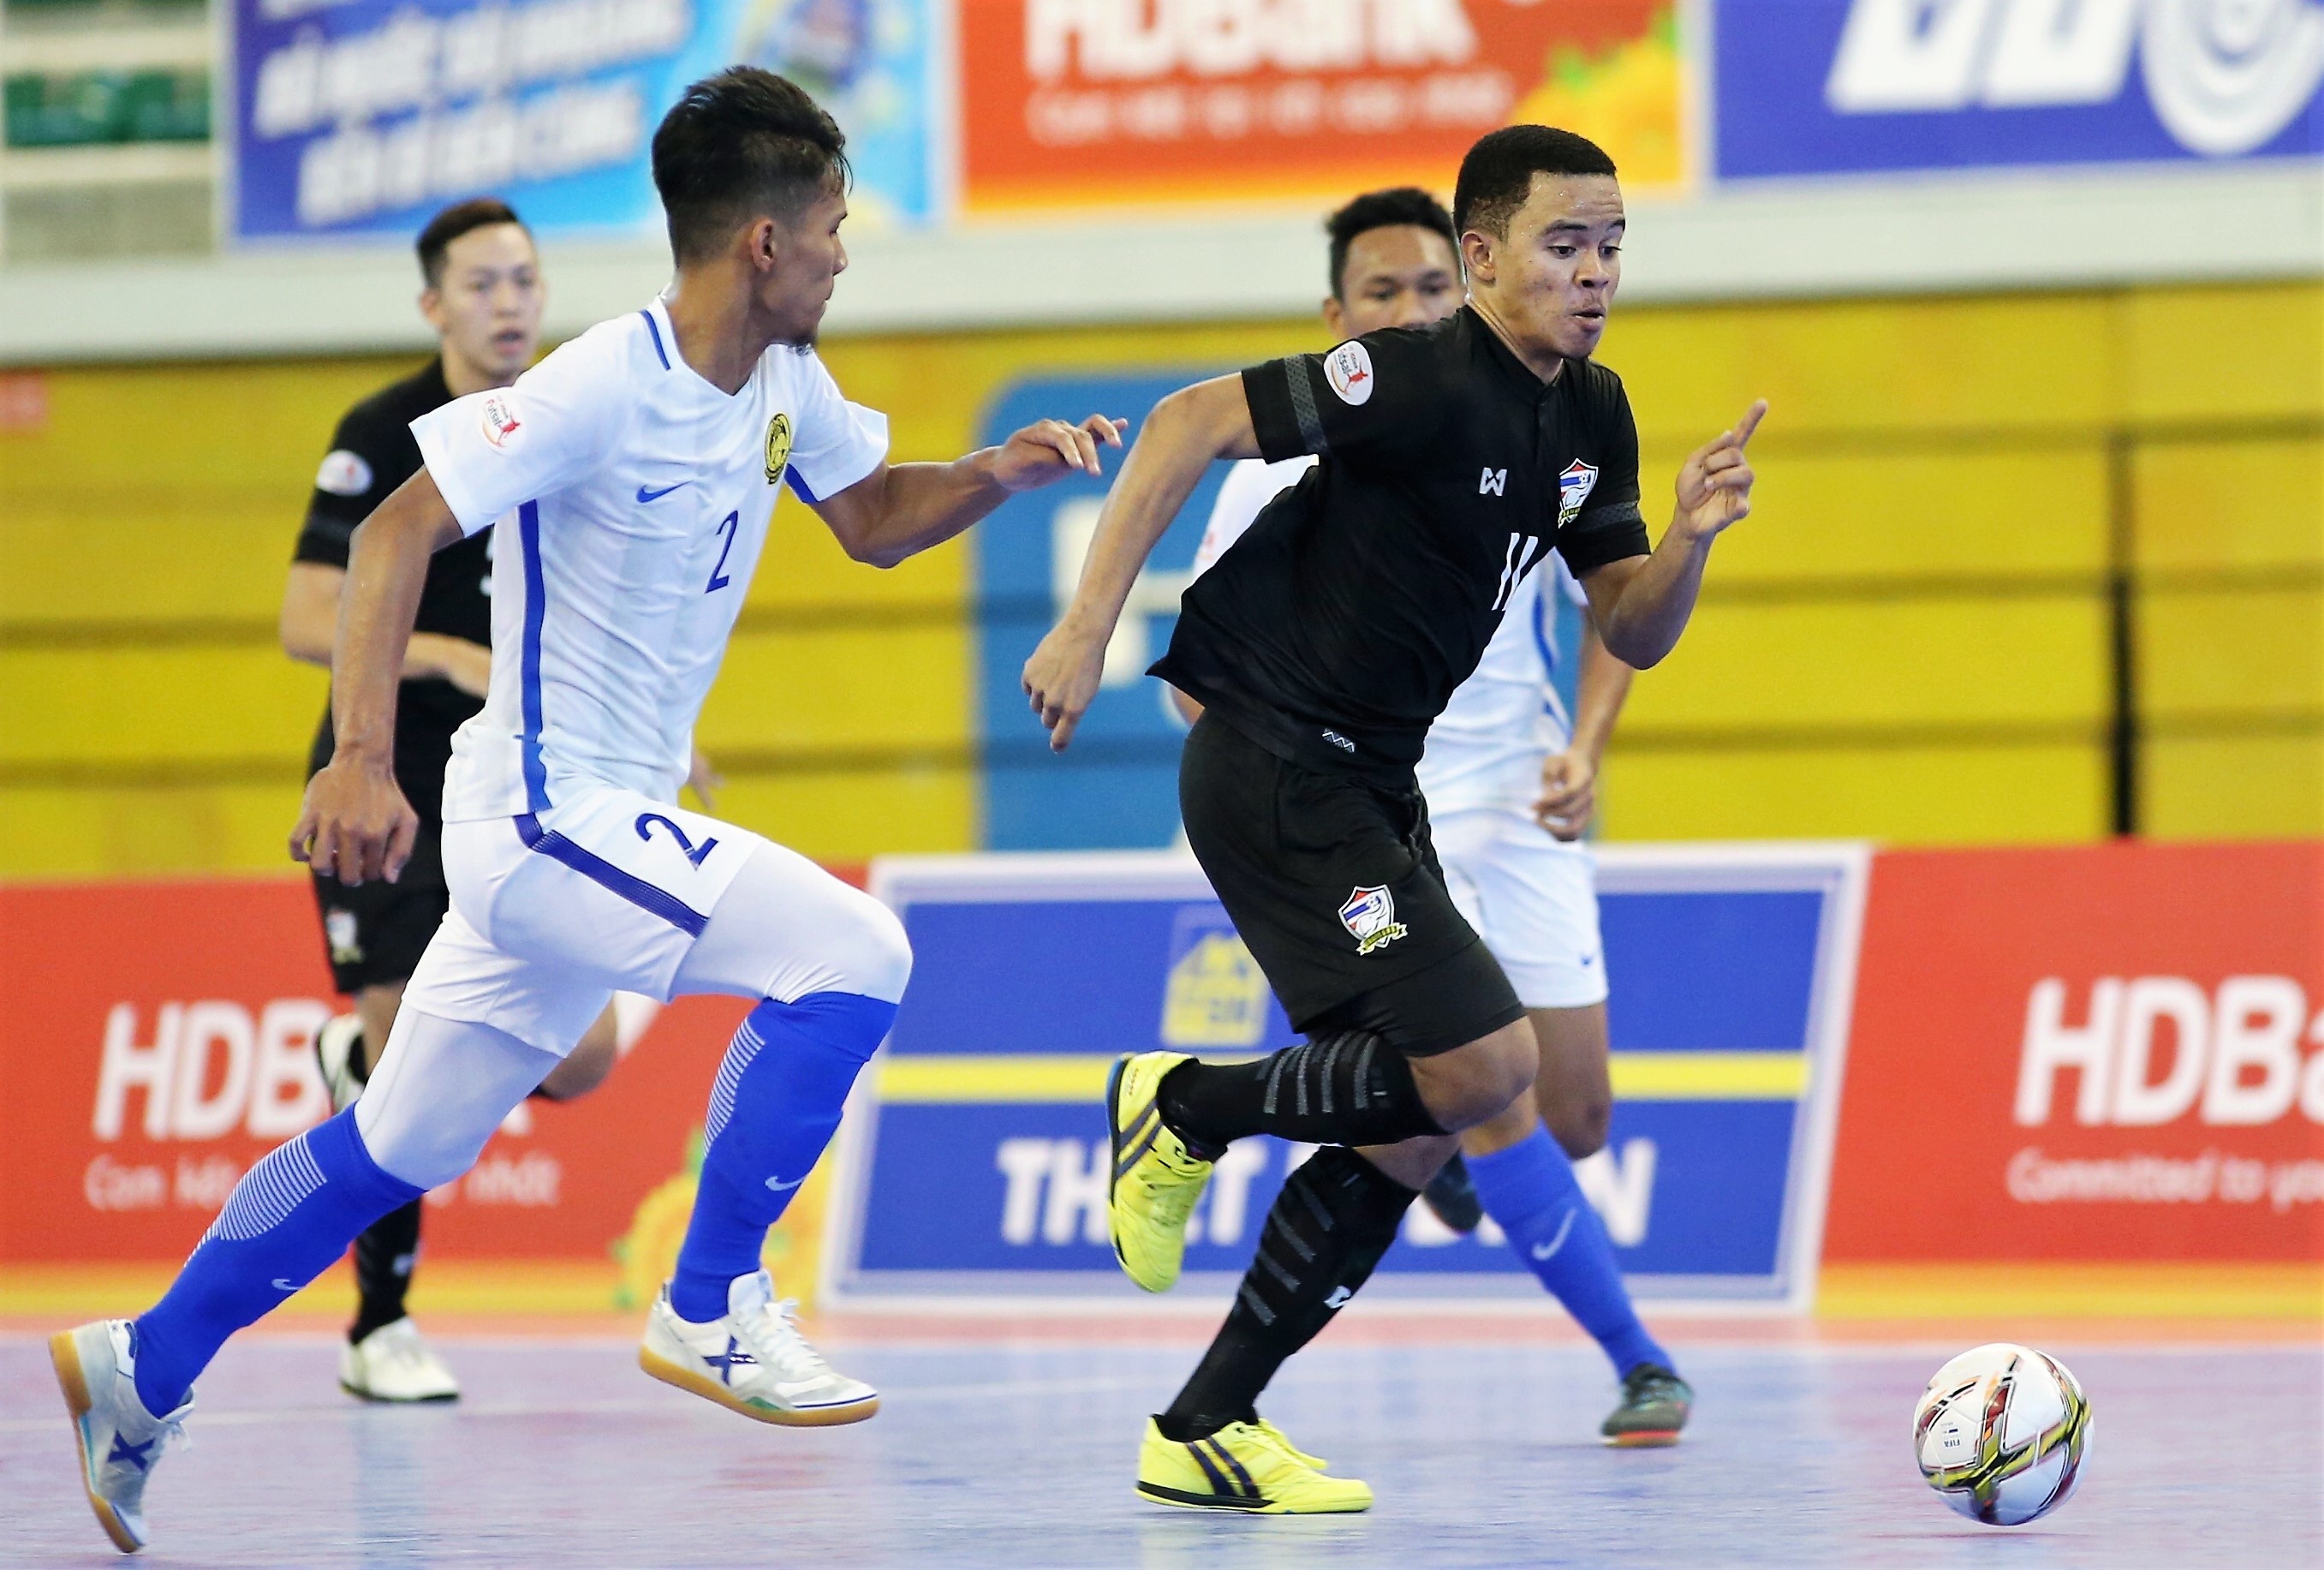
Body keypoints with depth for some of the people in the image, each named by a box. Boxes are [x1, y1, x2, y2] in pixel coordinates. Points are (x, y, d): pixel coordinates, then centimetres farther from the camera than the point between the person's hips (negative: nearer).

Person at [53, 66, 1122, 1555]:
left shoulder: (783, 382, 7)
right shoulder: (607, 384, -20)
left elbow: (874, 520, 22)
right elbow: (402, 528, -21)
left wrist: (1001, 471, 2)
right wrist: (362, 759, -29)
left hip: (614, 823, 9)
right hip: (551, 818, -9)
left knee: (396, 1148, 16)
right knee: (851, 950, -19)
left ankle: (143, 1371, 26)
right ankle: (711, 1312, -11)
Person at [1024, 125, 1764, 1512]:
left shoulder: (1593, 417, 8)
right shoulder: (1424, 379, -18)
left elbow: (1632, 634, 12)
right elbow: (1191, 423, -20)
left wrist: (1690, 536, -9)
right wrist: (1089, 627, -23)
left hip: (1369, 786, 9)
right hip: (1271, 762, -9)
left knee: (1415, 1131, 8)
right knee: (1485, 1061, -18)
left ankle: (1206, 1430, 15)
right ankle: (1183, 1111, 3)